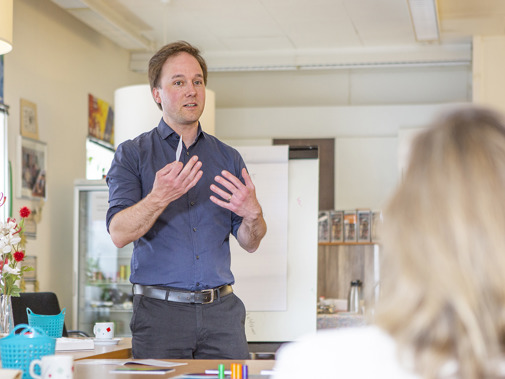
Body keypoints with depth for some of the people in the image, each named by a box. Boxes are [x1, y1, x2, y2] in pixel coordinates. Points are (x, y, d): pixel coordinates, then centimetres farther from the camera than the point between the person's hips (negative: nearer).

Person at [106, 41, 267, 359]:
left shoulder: (228, 158, 14)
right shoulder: (132, 154, 4)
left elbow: (250, 244, 11)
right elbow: (119, 233, -9)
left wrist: (253, 214, -12)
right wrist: (159, 198, -27)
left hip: (221, 309, 3)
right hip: (159, 309, -2)